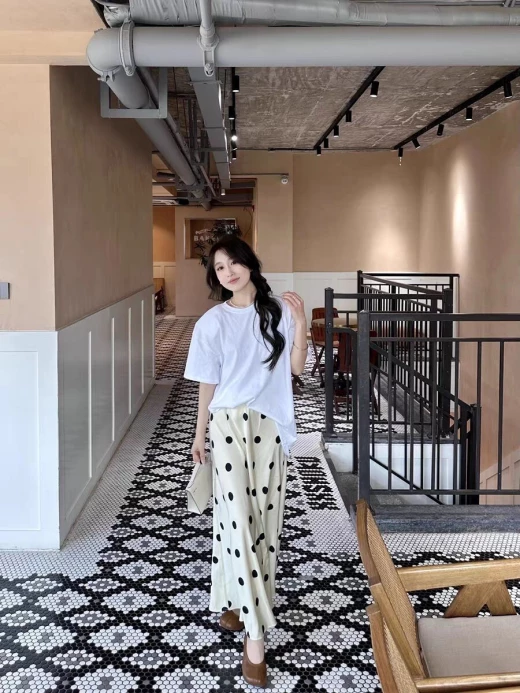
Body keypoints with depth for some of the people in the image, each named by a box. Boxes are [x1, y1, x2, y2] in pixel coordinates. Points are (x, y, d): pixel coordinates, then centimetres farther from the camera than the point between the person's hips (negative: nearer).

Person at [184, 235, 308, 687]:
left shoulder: (278, 311, 3)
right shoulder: (213, 323, 0)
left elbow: (296, 368, 2)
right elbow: (209, 383, 5)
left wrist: (300, 324, -10)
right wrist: (200, 434, 9)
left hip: (271, 426, 3)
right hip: (229, 424, -2)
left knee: (265, 519, 7)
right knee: (239, 520, -10)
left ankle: (234, 600, 28)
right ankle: (255, 631, -7)